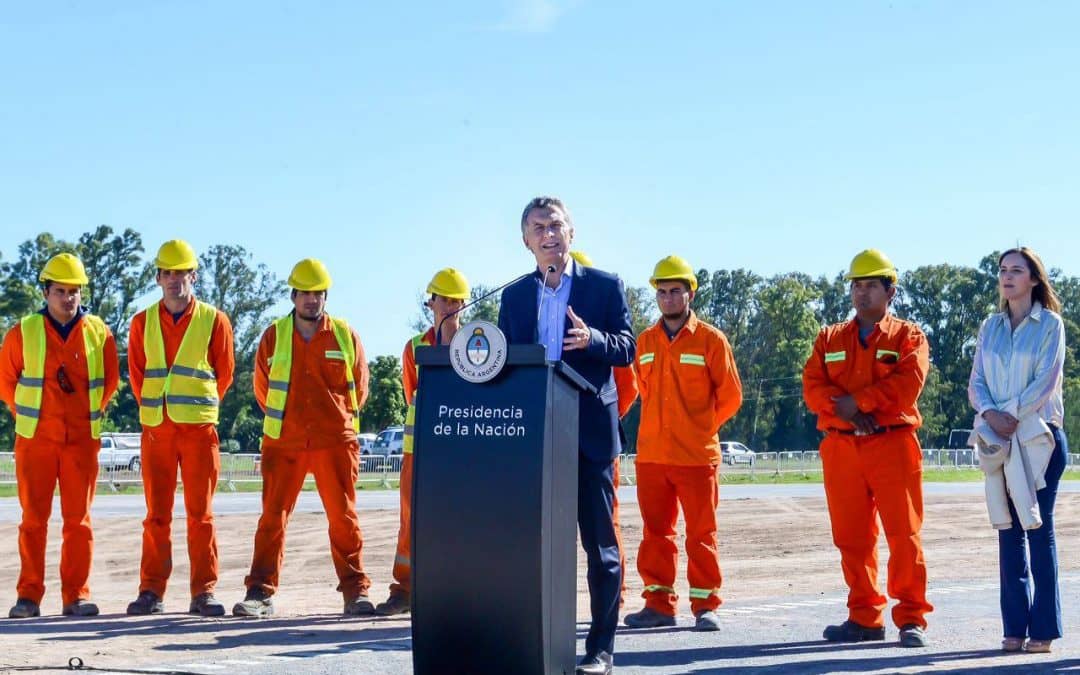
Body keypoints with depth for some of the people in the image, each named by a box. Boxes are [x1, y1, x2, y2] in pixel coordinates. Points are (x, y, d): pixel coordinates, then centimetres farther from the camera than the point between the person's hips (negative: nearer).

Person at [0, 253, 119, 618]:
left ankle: (76, 596, 7)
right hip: (35, 439, -1)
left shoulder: (99, 332, 4)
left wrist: (89, 413, 10)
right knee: (33, 519, 2)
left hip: (82, 440, 1)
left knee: (78, 519, 2)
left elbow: (110, 380, 14)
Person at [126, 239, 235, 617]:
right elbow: (136, 372, 17)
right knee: (156, 514, 5)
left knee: (200, 512, -1)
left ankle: (204, 592, 4)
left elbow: (224, 373, 9)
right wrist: (151, 407, 15)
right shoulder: (143, 323, 9)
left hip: (199, 428, -2)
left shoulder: (214, 321, 2)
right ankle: (151, 591, 10)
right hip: (156, 429, 2)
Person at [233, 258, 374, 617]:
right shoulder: (274, 336, 5)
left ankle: (356, 591, 10)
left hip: (335, 441, 0)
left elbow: (360, 388, 13)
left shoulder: (345, 335, 4)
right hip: (283, 443, 1)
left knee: (343, 517, 3)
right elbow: (262, 387, 15)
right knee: (273, 516, 0)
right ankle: (260, 593, 5)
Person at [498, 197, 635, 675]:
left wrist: (591, 338, -23)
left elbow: (627, 350, -3)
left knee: (600, 542, 0)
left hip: (589, 432, -3)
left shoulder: (605, 286, 3)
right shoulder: (514, 296, 13)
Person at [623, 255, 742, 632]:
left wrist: (701, 428, 7)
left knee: (702, 533, 2)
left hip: (697, 456, -4)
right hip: (651, 455, 4)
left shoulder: (710, 340, -2)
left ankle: (705, 606, 9)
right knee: (656, 531, 8)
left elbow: (730, 396, 3)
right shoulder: (645, 342, 10)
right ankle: (659, 604, 15)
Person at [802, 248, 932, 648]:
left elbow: (908, 384, -11)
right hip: (841, 448, 4)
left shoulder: (908, 336, 7)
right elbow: (813, 388, 4)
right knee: (852, 538, 6)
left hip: (892, 445, -3)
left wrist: (857, 400, -14)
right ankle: (864, 618, 15)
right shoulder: (829, 339, 16)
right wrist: (845, 409, -14)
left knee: (903, 533, -5)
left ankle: (911, 619, 1)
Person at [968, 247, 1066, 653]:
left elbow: (1046, 381, -9)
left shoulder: (1050, 324, 0)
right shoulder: (990, 327, 13)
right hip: (1000, 438, 4)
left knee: (1039, 528, -4)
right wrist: (990, 413, -12)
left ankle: (1043, 628, -1)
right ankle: (1015, 627, 7)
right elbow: (976, 382, 7)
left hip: (1039, 436, -4)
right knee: (1009, 529, 4)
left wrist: (1012, 415, -18)